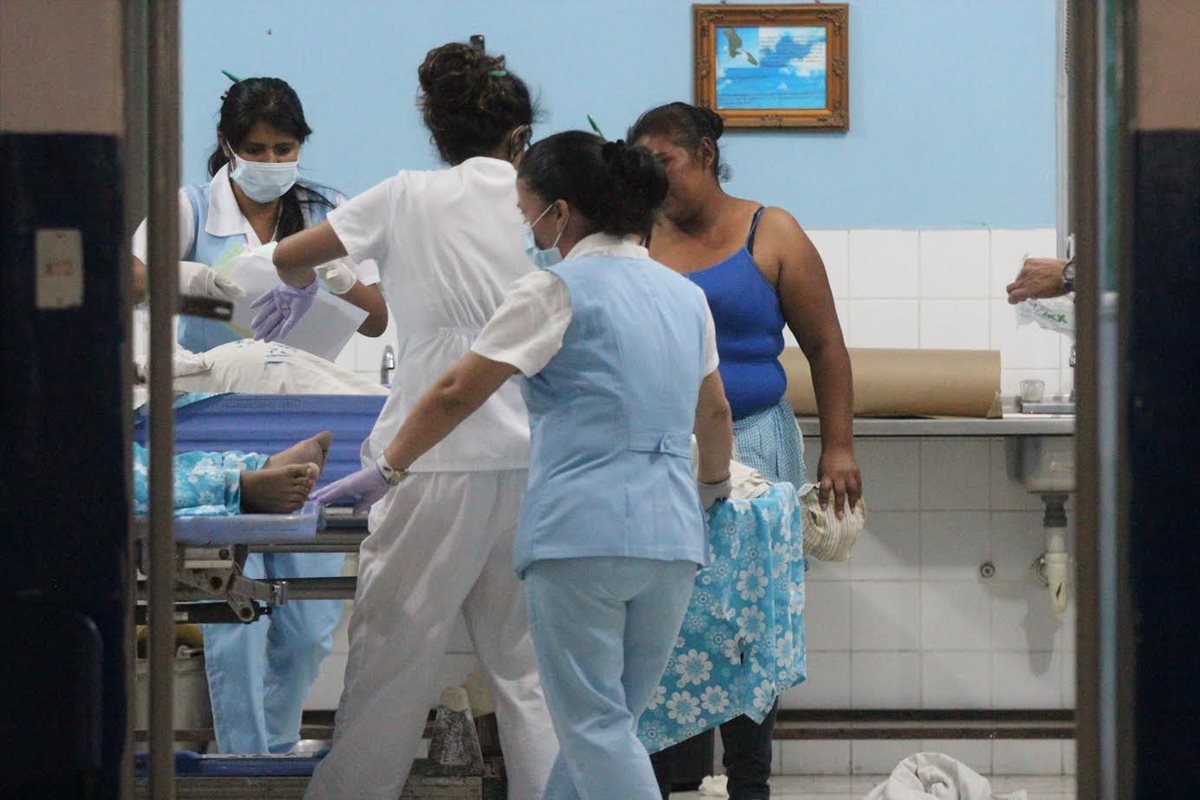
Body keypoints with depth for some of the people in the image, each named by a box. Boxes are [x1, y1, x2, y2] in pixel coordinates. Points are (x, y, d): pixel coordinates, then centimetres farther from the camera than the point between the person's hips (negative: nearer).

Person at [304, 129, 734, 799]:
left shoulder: (558, 292, -4)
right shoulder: (685, 296, 16)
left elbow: (457, 394, -3)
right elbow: (715, 412, 30)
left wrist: (387, 472, 9)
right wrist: (716, 485, 49)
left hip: (583, 530, -7)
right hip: (673, 536, 7)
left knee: (596, 728, -3)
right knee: (606, 724, 13)